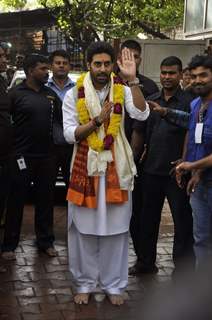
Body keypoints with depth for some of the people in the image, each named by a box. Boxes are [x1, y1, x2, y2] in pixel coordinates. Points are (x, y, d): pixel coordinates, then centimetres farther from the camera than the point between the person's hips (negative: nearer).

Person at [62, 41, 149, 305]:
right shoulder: (74, 94, -2)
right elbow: (69, 134, -7)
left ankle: (113, 284, 20)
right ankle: (85, 283, 21)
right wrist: (97, 120, -20)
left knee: (115, 227, 7)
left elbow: (142, 114, -18)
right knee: (84, 228, 7)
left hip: (116, 167, 1)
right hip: (85, 167, 0)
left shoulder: (122, 91, -1)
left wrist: (132, 79, -26)